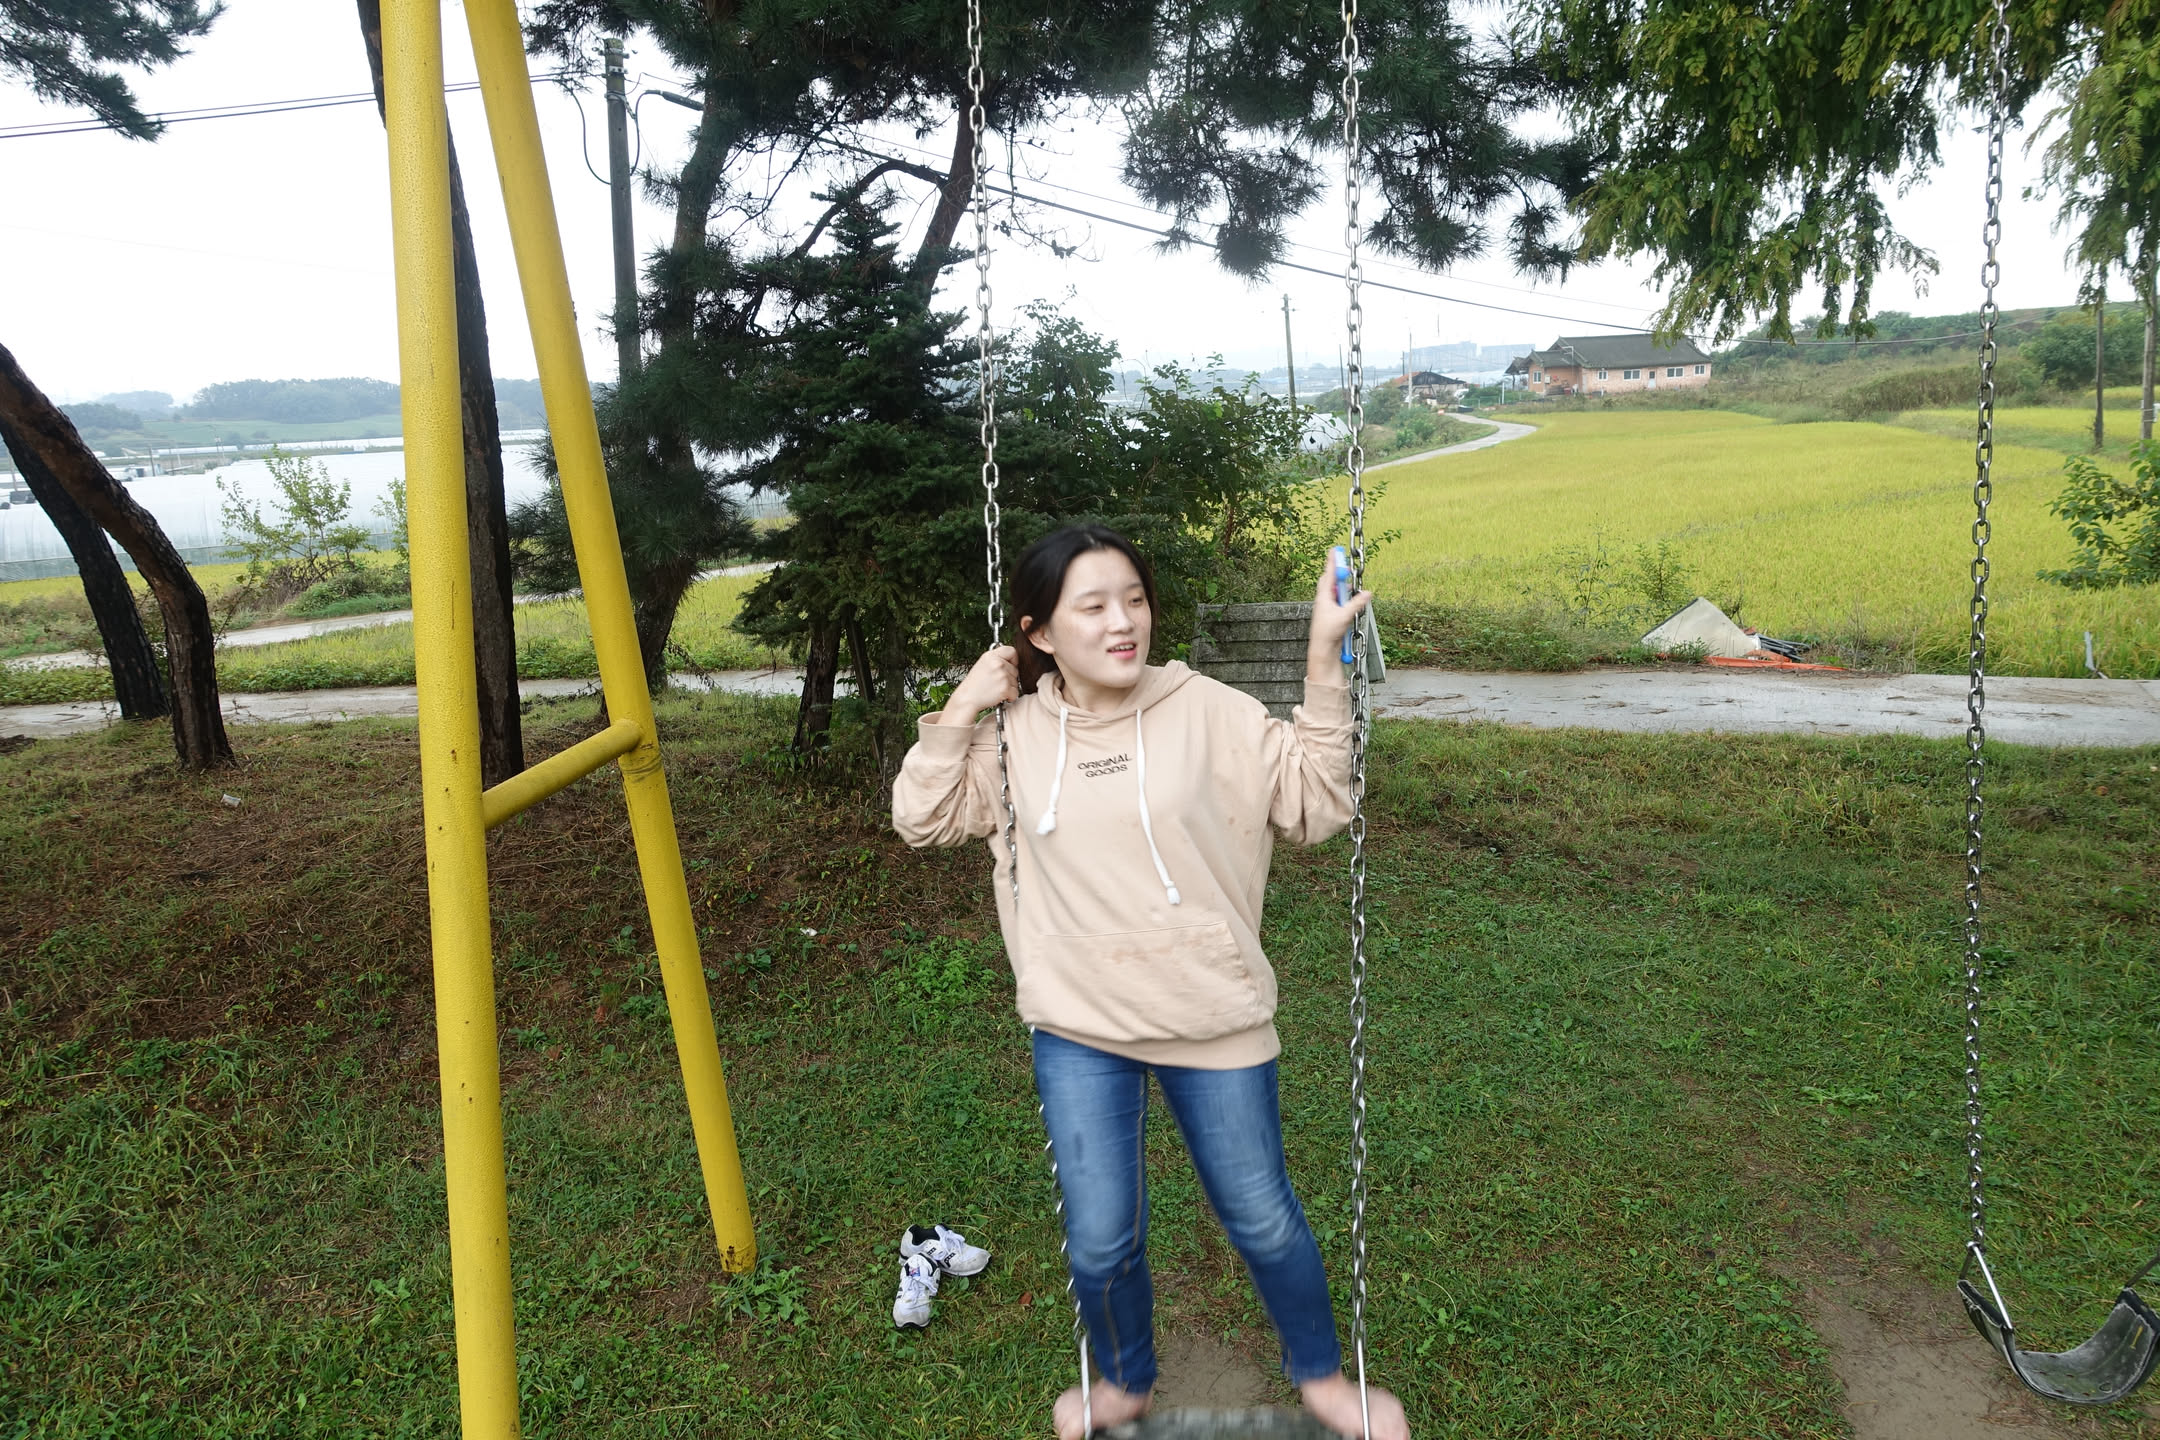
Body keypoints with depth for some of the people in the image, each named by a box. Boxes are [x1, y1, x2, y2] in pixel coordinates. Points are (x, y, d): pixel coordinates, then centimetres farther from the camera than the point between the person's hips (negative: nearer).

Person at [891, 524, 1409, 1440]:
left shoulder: (1206, 711, -10)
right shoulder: (1016, 734, -3)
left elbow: (1317, 805, -9)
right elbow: (921, 819, 3)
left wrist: (1324, 665, -18)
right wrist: (964, 708, -8)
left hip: (1213, 1022, -1)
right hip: (1078, 1030, 2)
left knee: (1261, 1220, 15)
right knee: (1099, 1241, 11)